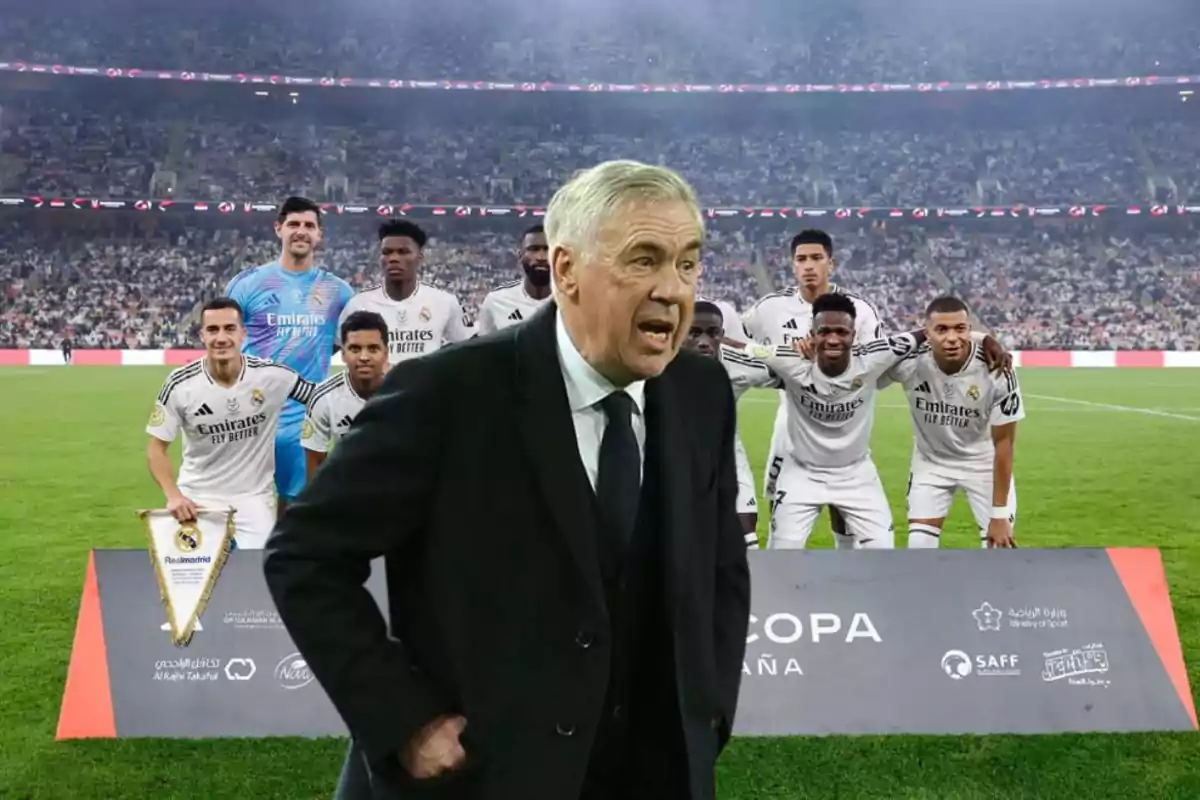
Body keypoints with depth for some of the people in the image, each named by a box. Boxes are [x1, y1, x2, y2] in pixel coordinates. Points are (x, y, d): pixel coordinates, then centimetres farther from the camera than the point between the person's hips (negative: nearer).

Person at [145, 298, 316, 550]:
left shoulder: (272, 376, -13)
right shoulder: (180, 384, -11)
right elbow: (156, 448, -4)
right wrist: (173, 496, -20)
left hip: (253, 498, 0)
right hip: (197, 499, 0)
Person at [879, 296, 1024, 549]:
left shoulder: (996, 371, -28)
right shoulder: (909, 362, -27)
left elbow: (1003, 442, -18)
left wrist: (999, 513, -16)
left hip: (984, 463, -1)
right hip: (931, 462, 1)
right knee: (919, 548, -3)